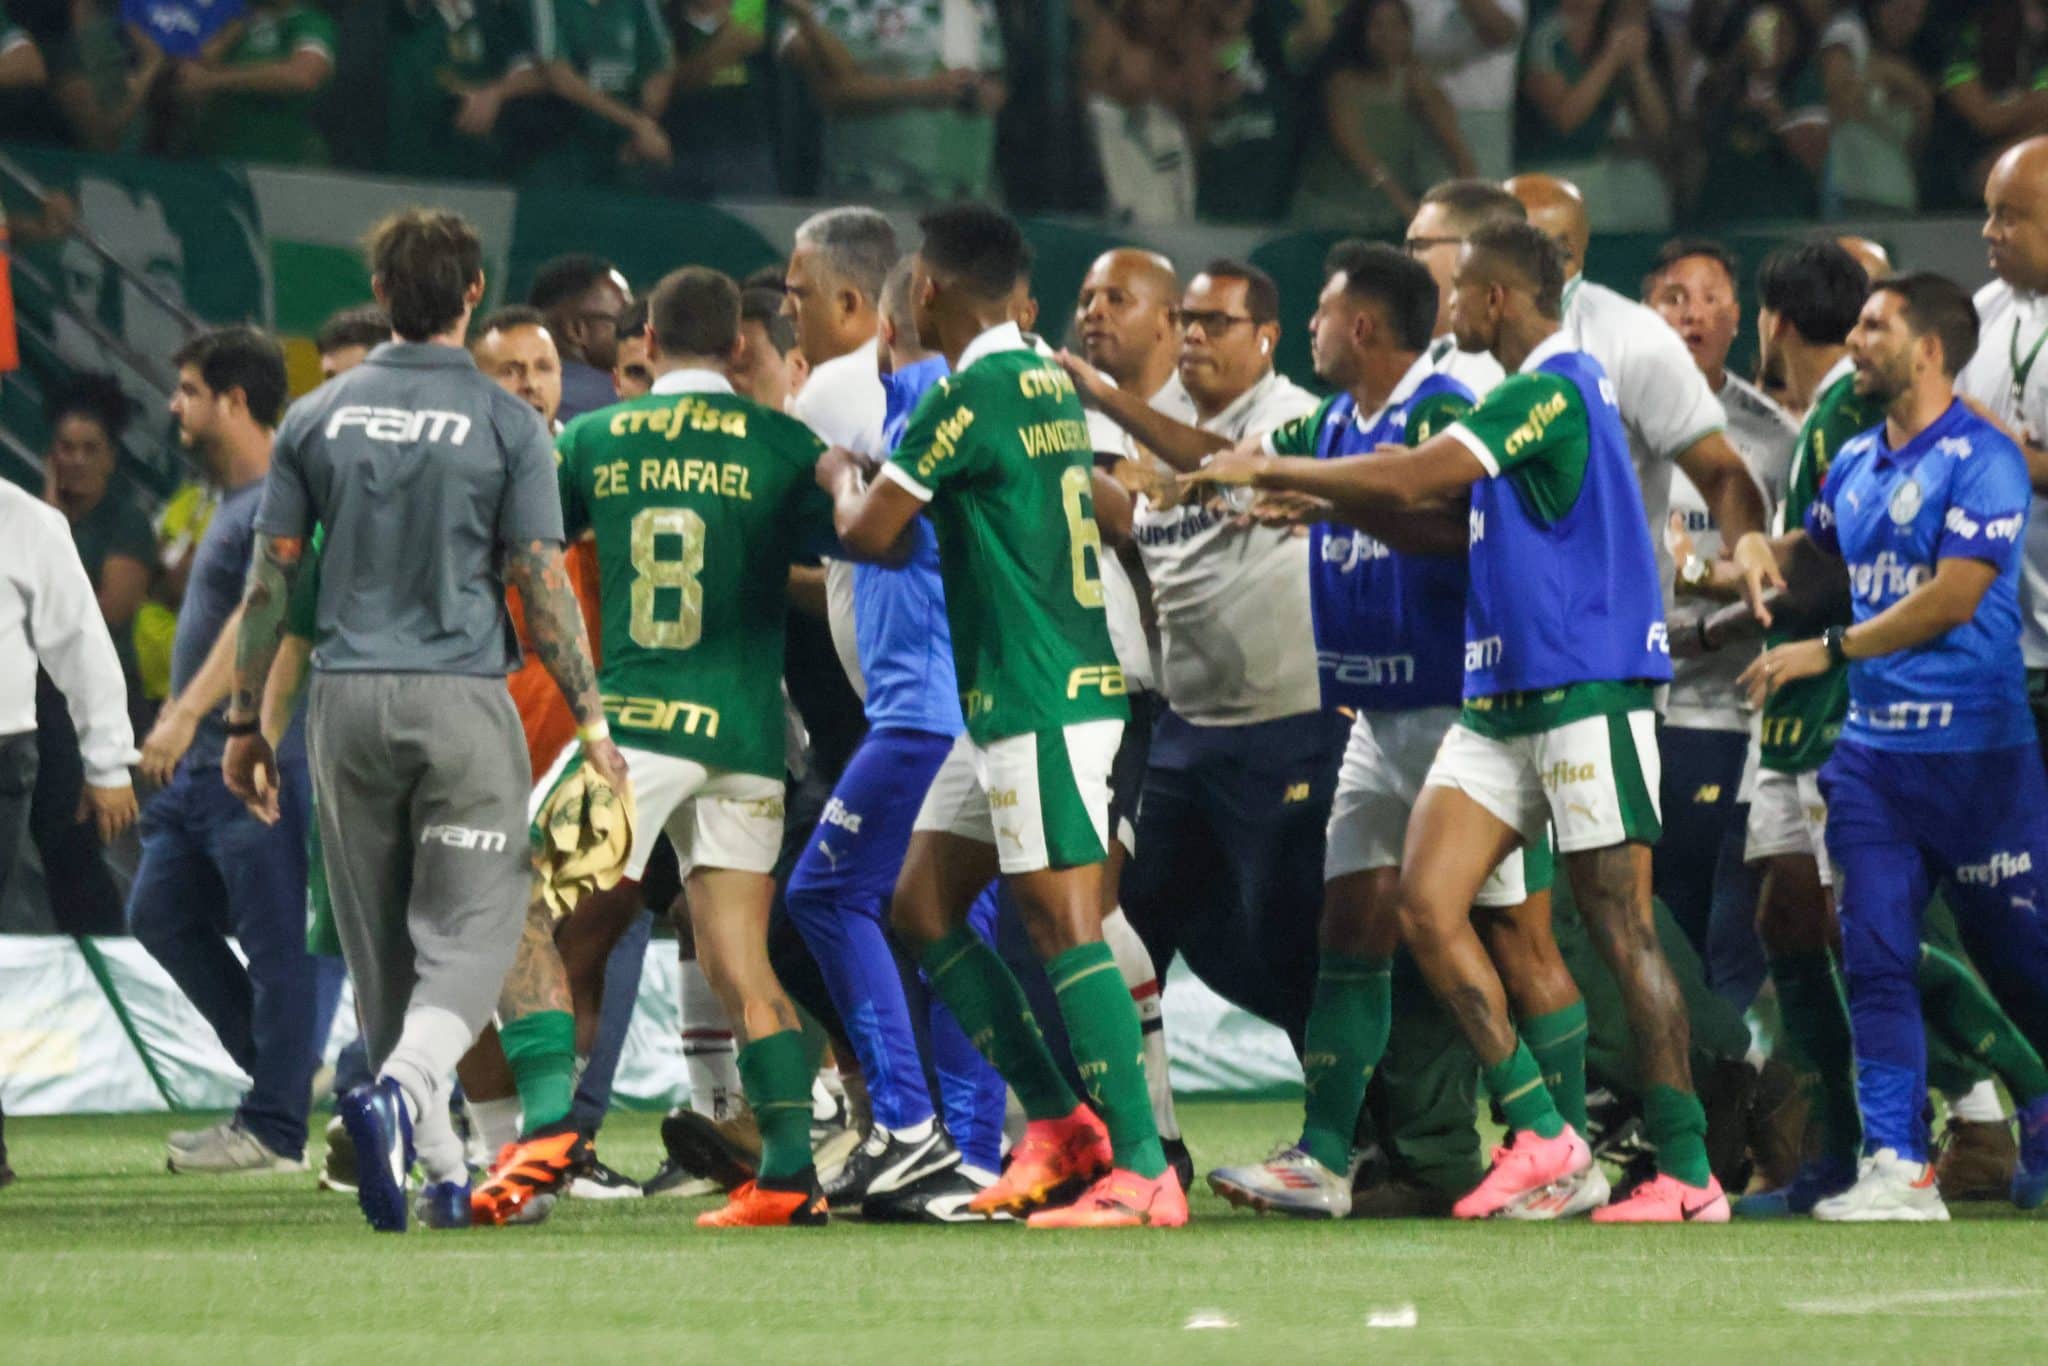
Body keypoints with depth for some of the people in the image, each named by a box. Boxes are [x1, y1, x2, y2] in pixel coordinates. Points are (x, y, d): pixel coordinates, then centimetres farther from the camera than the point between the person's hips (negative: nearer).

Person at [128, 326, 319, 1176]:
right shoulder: (231, 502, 18)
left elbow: (260, 619, -25)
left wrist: (188, 712, -32)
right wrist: (181, 717, 25)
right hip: (205, 758, 11)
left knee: (275, 937, -6)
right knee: (159, 913, 12)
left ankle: (274, 1127, -4)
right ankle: (288, 1068, 19)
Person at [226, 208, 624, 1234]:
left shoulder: (316, 419, 4)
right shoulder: (505, 426, -4)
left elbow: (268, 582, 6)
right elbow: (544, 586, -5)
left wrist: (244, 724, 13)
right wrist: (592, 721, 2)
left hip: (346, 699, 3)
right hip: (461, 698, -3)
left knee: (381, 948, 12)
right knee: (469, 930, -1)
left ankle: (444, 1173, 14)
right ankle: (401, 1090, -29)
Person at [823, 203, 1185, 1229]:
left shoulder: (971, 394, -15)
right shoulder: (1047, 383, 14)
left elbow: (870, 532, -11)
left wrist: (843, 478, 9)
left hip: (1038, 704, -10)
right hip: (1003, 704, 10)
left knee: (1063, 924, -11)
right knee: (922, 909, 13)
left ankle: (1143, 1172, -13)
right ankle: (1056, 1122, 15)